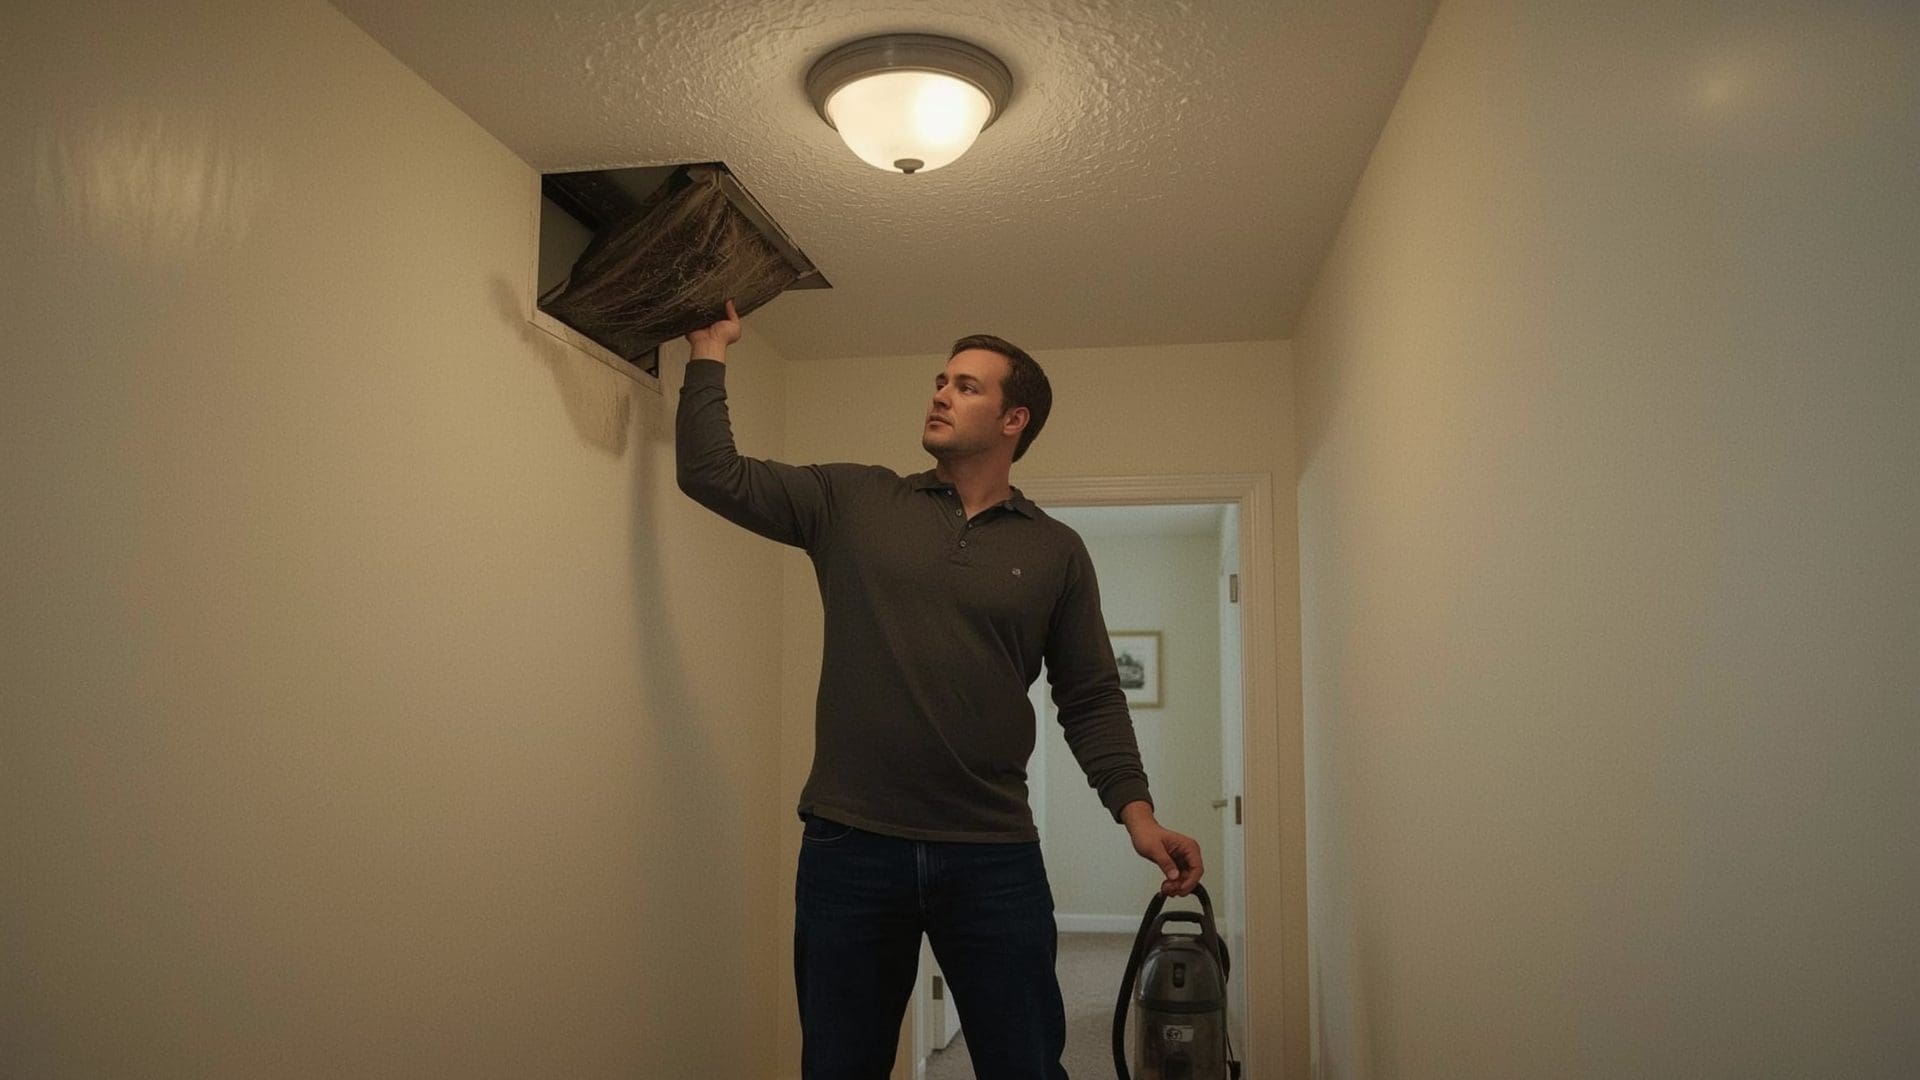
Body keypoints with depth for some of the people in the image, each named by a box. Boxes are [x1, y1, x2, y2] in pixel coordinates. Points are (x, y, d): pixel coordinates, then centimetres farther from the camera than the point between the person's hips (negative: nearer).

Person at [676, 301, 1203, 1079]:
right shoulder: (852, 503, 6)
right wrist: (711, 351, 2)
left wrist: (1136, 811, -6)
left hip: (996, 858, 0)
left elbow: (1091, 699, 5)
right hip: (848, 847, 1)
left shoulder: (1057, 553, 6)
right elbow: (713, 474, 2)